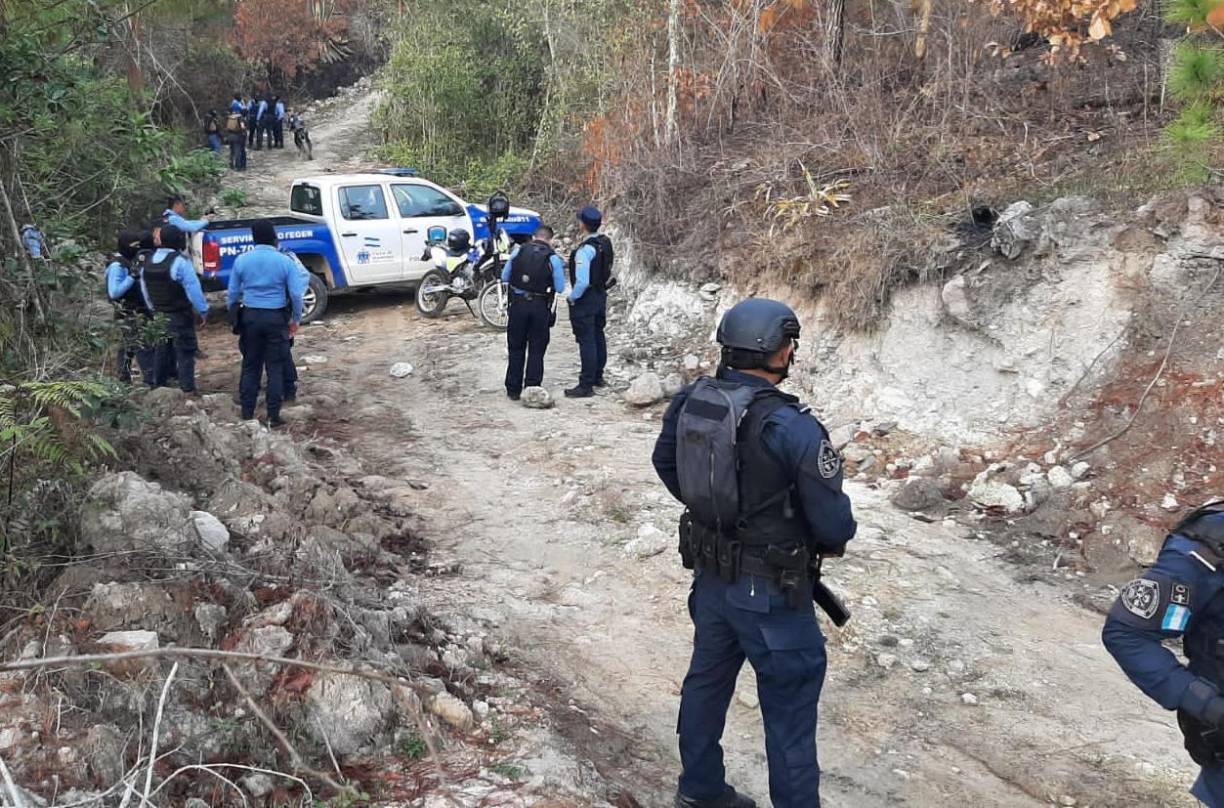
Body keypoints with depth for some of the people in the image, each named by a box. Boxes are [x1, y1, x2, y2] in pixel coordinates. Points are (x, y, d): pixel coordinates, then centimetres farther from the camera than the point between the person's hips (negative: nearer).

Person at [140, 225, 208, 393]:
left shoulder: (148, 262, 6)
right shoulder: (180, 261, -20)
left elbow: (145, 290, 15)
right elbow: (193, 289, -20)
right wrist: (203, 311, -11)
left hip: (159, 315, 7)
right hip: (180, 316, -7)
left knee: (162, 350, 18)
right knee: (185, 352, -1)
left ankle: (158, 385, 26)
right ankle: (188, 389, -1)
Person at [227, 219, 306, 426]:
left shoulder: (242, 260, -1)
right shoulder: (285, 261, -8)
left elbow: (232, 293, 5)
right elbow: (296, 294, -8)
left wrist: (234, 317, 20)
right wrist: (296, 319, 6)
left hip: (250, 316, 2)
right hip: (276, 318, -2)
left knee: (250, 366, 12)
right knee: (275, 368, 4)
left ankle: (247, 414, 16)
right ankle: (273, 416, 4)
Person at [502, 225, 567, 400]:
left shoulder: (519, 251, 2)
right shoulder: (553, 258, -6)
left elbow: (504, 277, 8)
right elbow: (560, 287, -4)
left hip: (517, 304, 2)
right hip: (540, 307, -2)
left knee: (516, 348, 12)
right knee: (536, 351, 8)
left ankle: (513, 390, 15)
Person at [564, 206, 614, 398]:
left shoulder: (585, 250, -25)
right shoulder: (606, 242, 2)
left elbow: (582, 281, -28)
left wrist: (572, 297, -14)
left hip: (586, 298, -9)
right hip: (601, 294, 9)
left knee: (586, 341, -5)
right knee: (598, 335, 20)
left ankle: (586, 385, -1)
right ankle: (597, 376, 35)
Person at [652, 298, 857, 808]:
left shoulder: (690, 402, -5)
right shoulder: (793, 428, -26)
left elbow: (665, 464, 12)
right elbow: (834, 522, -20)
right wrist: (832, 540, 3)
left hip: (710, 576, 7)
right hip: (772, 592, -7)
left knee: (708, 680, 23)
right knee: (790, 709, 8)